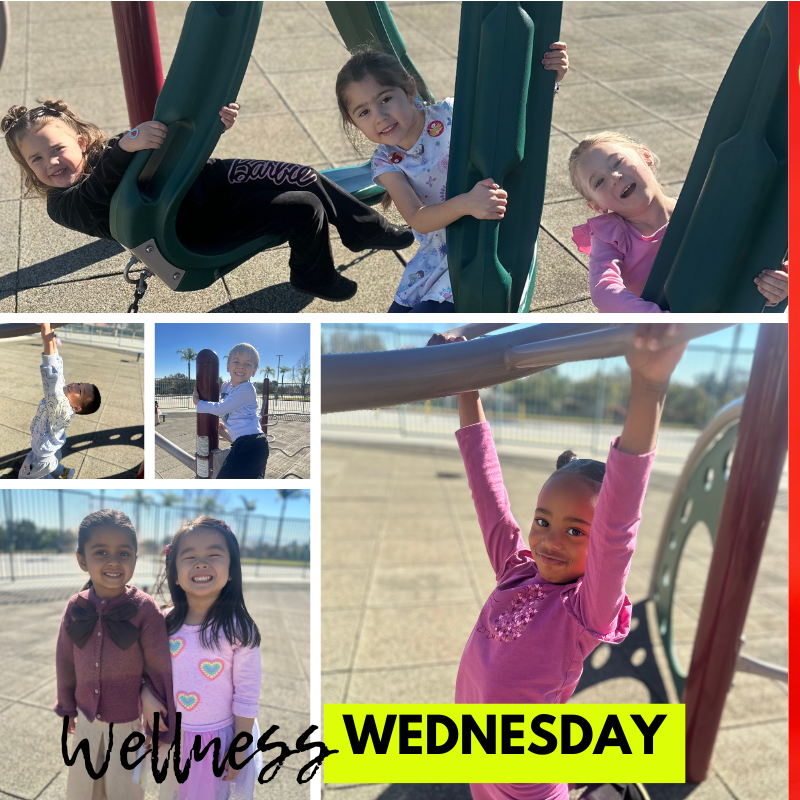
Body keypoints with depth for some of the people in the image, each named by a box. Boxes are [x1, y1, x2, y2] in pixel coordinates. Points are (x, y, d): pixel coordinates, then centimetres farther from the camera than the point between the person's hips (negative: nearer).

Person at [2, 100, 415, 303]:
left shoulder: (108, 150, 14)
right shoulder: (63, 205, -5)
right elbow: (98, 193, -30)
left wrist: (212, 122, -4)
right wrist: (126, 146, -48)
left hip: (214, 179, 7)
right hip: (203, 227, -7)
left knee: (309, 178, 1)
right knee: (306, 208, -15)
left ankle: (370, 229, 23)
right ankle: (315, 279, 10)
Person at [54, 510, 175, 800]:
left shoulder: (145, 610, -22)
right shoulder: (76, 607, -11)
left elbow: (160, 671, -15)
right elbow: (66, 662, 4)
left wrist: (161, 729, -10)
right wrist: (68, 708, 14)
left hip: (128, 724, -3)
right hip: (86, 721, 4)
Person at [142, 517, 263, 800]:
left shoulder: (239, 630, -21)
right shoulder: (165, 623, -10)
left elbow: (246, 698, -14)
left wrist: (239, 751, -10)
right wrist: (146, 695, -13)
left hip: (219, 738, -4)